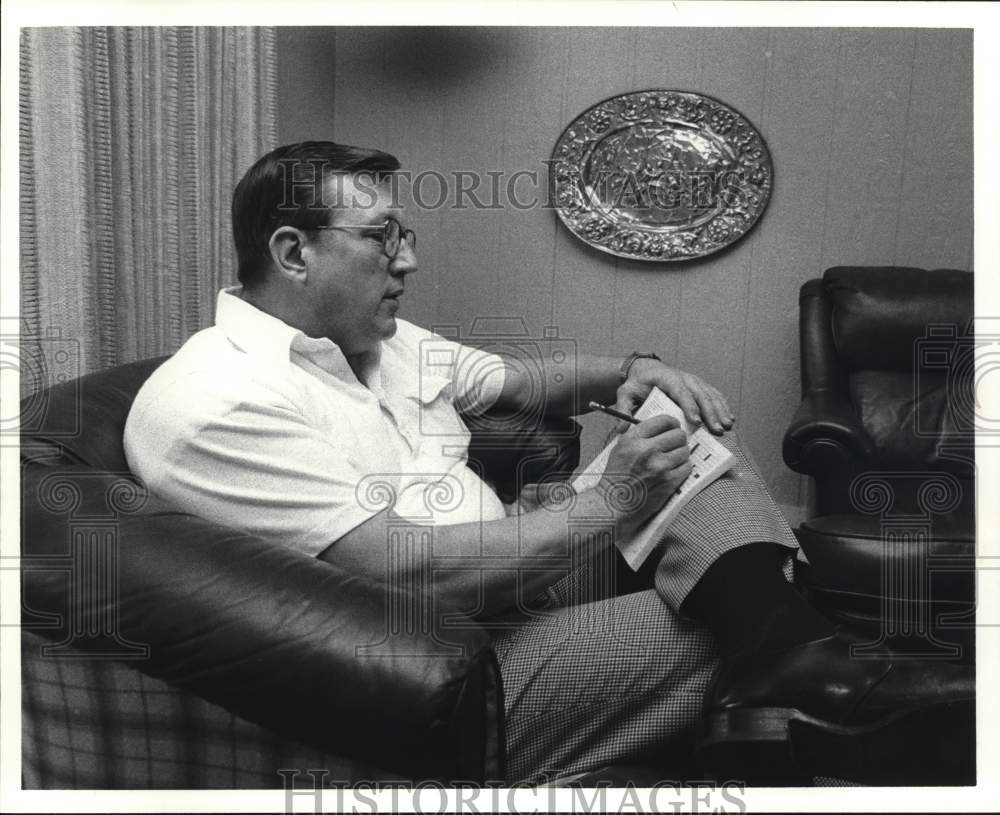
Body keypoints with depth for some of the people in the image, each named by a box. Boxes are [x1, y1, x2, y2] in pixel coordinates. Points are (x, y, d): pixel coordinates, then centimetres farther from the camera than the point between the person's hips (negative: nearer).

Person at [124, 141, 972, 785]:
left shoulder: (383, 339, 11)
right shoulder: (215, 404, -18)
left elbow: (525, 384, 20)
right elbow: (407, 573, -25)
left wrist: (630, 369, -1)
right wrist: (607, 506, -21)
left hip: (518, 567, 9)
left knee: (688, 426, -2)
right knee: (733, 629, -19)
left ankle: (790, 648, -19)